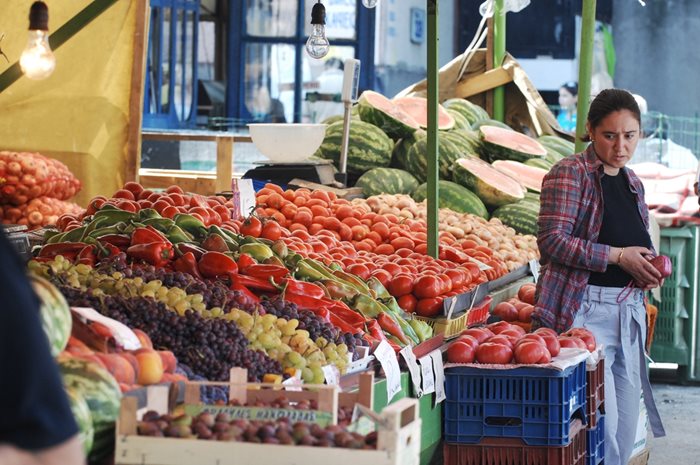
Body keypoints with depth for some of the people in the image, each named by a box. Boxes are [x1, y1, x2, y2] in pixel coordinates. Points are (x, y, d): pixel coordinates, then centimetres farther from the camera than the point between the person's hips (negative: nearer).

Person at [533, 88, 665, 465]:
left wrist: (648, 269, 6)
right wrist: (618, 256, -18)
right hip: (584, 310, -8)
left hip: (629, 309, 8)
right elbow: (552, 240, -15)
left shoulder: (632, 183, 17)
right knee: (602, 422, -14)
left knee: (625, 430, 7)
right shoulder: (570, 173, -6)